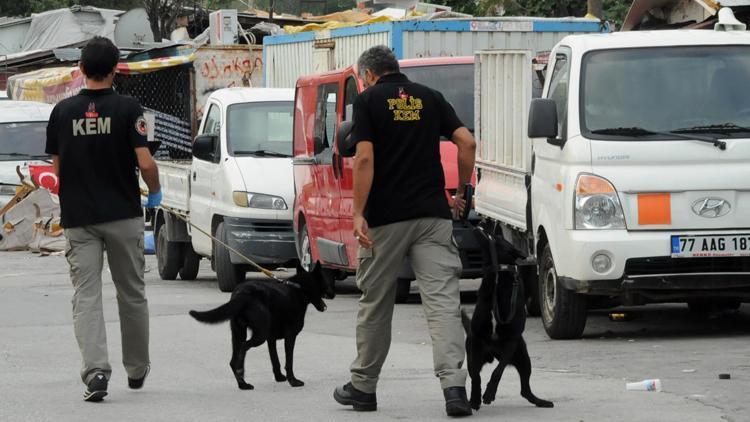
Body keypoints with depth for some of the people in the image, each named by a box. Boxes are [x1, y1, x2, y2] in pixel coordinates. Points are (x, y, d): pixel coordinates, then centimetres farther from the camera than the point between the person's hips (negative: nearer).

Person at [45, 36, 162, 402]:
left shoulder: (62, 111, 0)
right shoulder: (127, 109, -8)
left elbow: (57, 168, 7)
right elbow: (145, 164, -13)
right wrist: (155, 192, 8)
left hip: (78, 218, 1)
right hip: (123, 215, -1)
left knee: (86, 296, -2)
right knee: (132, 294, 15)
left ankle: (95, 370, -21)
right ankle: (136, 369, 28)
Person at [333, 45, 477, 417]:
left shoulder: (368, 100, 0)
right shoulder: (430, 97, 12)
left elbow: (365, 158, -12)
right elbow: (467, 142, 2)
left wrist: (359, 213, -13)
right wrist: (461, 191, 13)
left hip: (384, 218, -2)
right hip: (432, 214, 2)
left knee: (375, 303, 11)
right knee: (443, 300, -6)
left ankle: (363, 386, 22)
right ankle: (454, 384, -22)